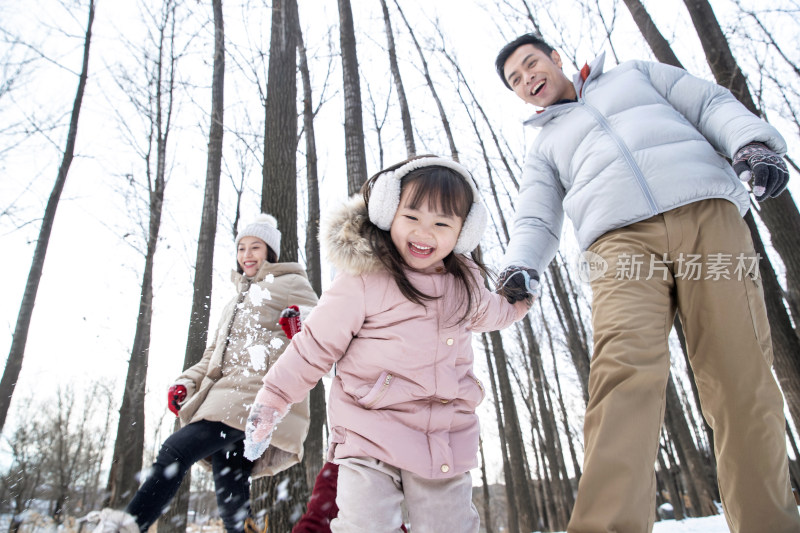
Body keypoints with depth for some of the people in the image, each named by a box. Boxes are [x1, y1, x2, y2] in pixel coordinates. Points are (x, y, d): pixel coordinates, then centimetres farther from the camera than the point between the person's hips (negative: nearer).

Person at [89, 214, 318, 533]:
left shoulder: (290, 284, 10)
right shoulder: (235, 304, 34)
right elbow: (213, 355, 30)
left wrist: (302, 327, -26)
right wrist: (187, 383, 12)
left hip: (258, 396, -7)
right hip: (227, 396, 8)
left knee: (177, 448, -22)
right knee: (230, 498, 1)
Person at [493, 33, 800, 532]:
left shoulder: (636, 74, 31)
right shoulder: (545, 145, 30)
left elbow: (711, 103, 20)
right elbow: (537, 220, 17)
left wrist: (752, 141, -1)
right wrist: (520, 267, -5)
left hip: (705, 211, 1)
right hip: (621, 239, 0)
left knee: (740, 373, -8)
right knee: (625, 365, -25)